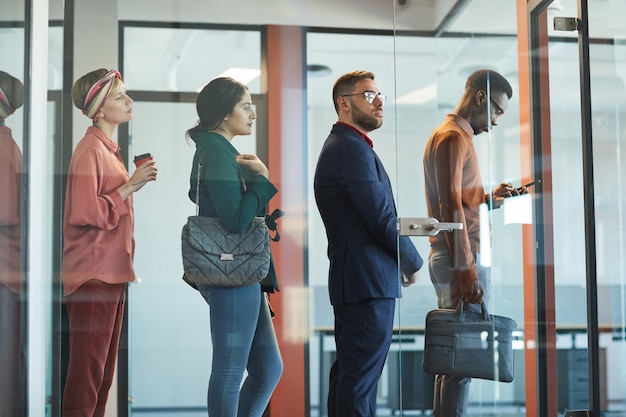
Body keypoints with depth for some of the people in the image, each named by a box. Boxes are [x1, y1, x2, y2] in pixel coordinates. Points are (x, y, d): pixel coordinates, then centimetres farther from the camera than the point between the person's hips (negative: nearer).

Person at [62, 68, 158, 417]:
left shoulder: (109, 149, 16)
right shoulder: (90, 149, -13)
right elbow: (86, 213, -22)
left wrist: (134, 182, 7)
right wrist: (130, 186, -17)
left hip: (112, 273, 10)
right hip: (93, 274, -10)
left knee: (104, 373, 14)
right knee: (88, 373, -7)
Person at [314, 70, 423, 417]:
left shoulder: (340, 146, 19)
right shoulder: (353, 149, -15)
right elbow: (382, 219, -17)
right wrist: (412, 262, -4)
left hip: (351, 280, 11)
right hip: (370, 280, -11)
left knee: (349, 372, 15)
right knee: (361, 373, -9)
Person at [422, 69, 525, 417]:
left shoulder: (456, 136, 22)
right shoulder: (453, 137, -9)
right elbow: (450, 208, -17)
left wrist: (490, 198, 9)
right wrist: (467, 271, -21)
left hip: (455, 259, 10)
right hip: (461, 258, -10)